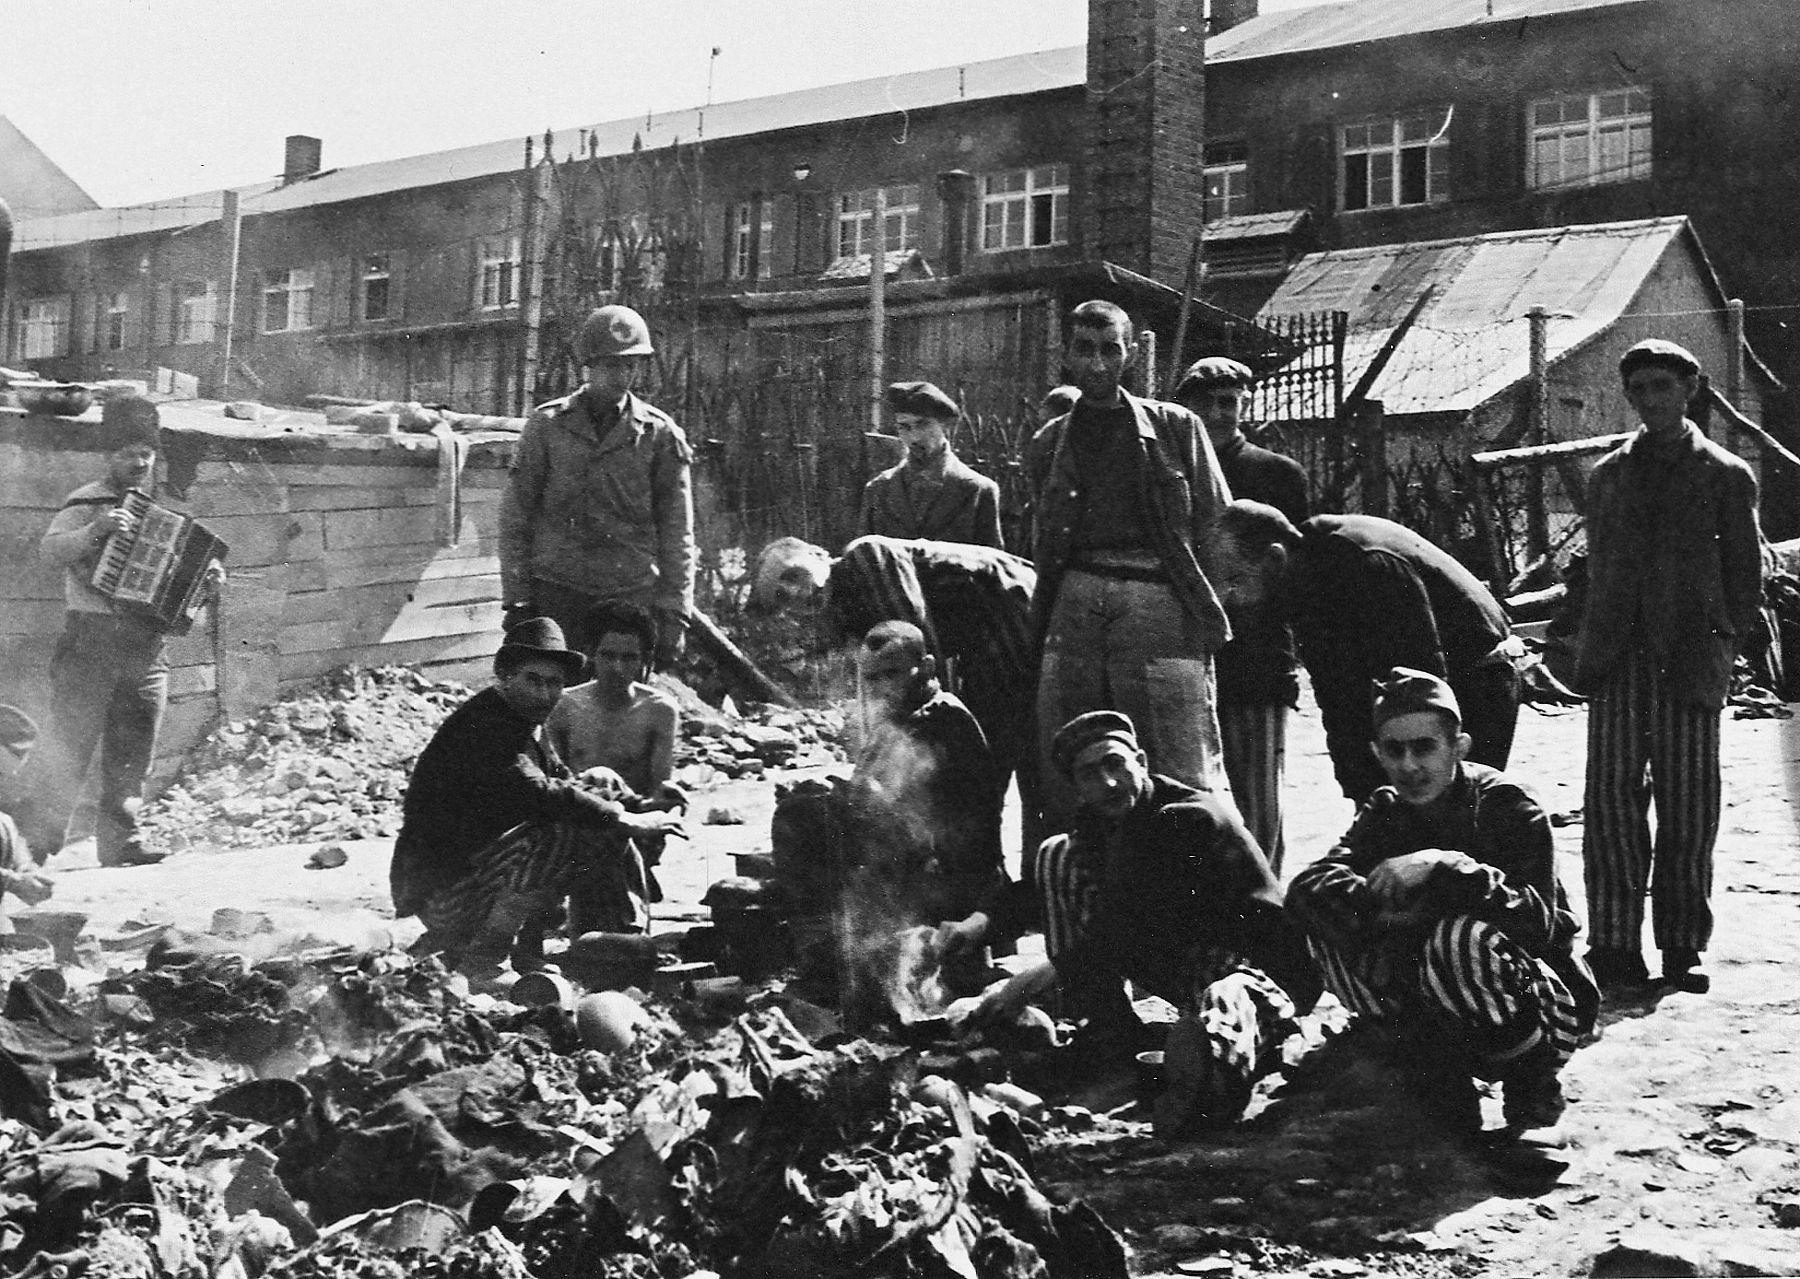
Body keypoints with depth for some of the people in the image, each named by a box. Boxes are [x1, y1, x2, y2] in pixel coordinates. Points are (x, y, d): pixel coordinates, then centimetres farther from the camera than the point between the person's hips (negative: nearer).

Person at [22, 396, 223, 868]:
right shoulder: (88, 503, -1)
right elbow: (50, 547, -15)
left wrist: (207, 577, 3)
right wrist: (96, 532, -32)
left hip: (146, 648, 5)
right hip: (90, 642, -5)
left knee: (131, 757, 6)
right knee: (68, 748, -5)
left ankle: (120, 842, 11)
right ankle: (37, 842, 0)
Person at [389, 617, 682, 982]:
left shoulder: (524, 722, 12)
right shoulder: (482, 724, -20)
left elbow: (561, 781, 12)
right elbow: (537, 793, -30)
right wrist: (626, 820, -26)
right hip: (439, 891, -10)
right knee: (555, 837, -26)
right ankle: (480, 961, -13)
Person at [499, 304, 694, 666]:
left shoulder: (659, 434, 5)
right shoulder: (547, 424, 4)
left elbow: (676, 532, 6)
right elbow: (515, 517, 6)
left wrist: (674, 613, 0)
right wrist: (517, 599, 0)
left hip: (631, 595, 0)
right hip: (557, 592, 0)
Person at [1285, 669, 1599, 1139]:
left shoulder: (1507, 805, -14)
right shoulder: (1384, 812, 0)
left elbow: (1537, 924, -27)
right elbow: (1309, 883, -16)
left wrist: (1445, 868, -37)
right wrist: (1381, 901, -34)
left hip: (1546, 998, -5)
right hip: (1434, 1005, 5)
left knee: (1458, 938, -38)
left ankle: (1533, 1078, -9)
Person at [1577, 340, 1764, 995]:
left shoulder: (1725, 476, 7)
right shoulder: (1608, 475, 15)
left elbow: (1744, 576, 8)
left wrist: (1719, 646, -2)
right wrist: (1595, 646, 9)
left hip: (1688, 662, -2)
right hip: (1618, 661, 2)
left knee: (1687, 806, 1)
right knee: (1611, 799, -5)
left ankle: (1681, 949, 10)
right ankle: (1614, 945, -2)